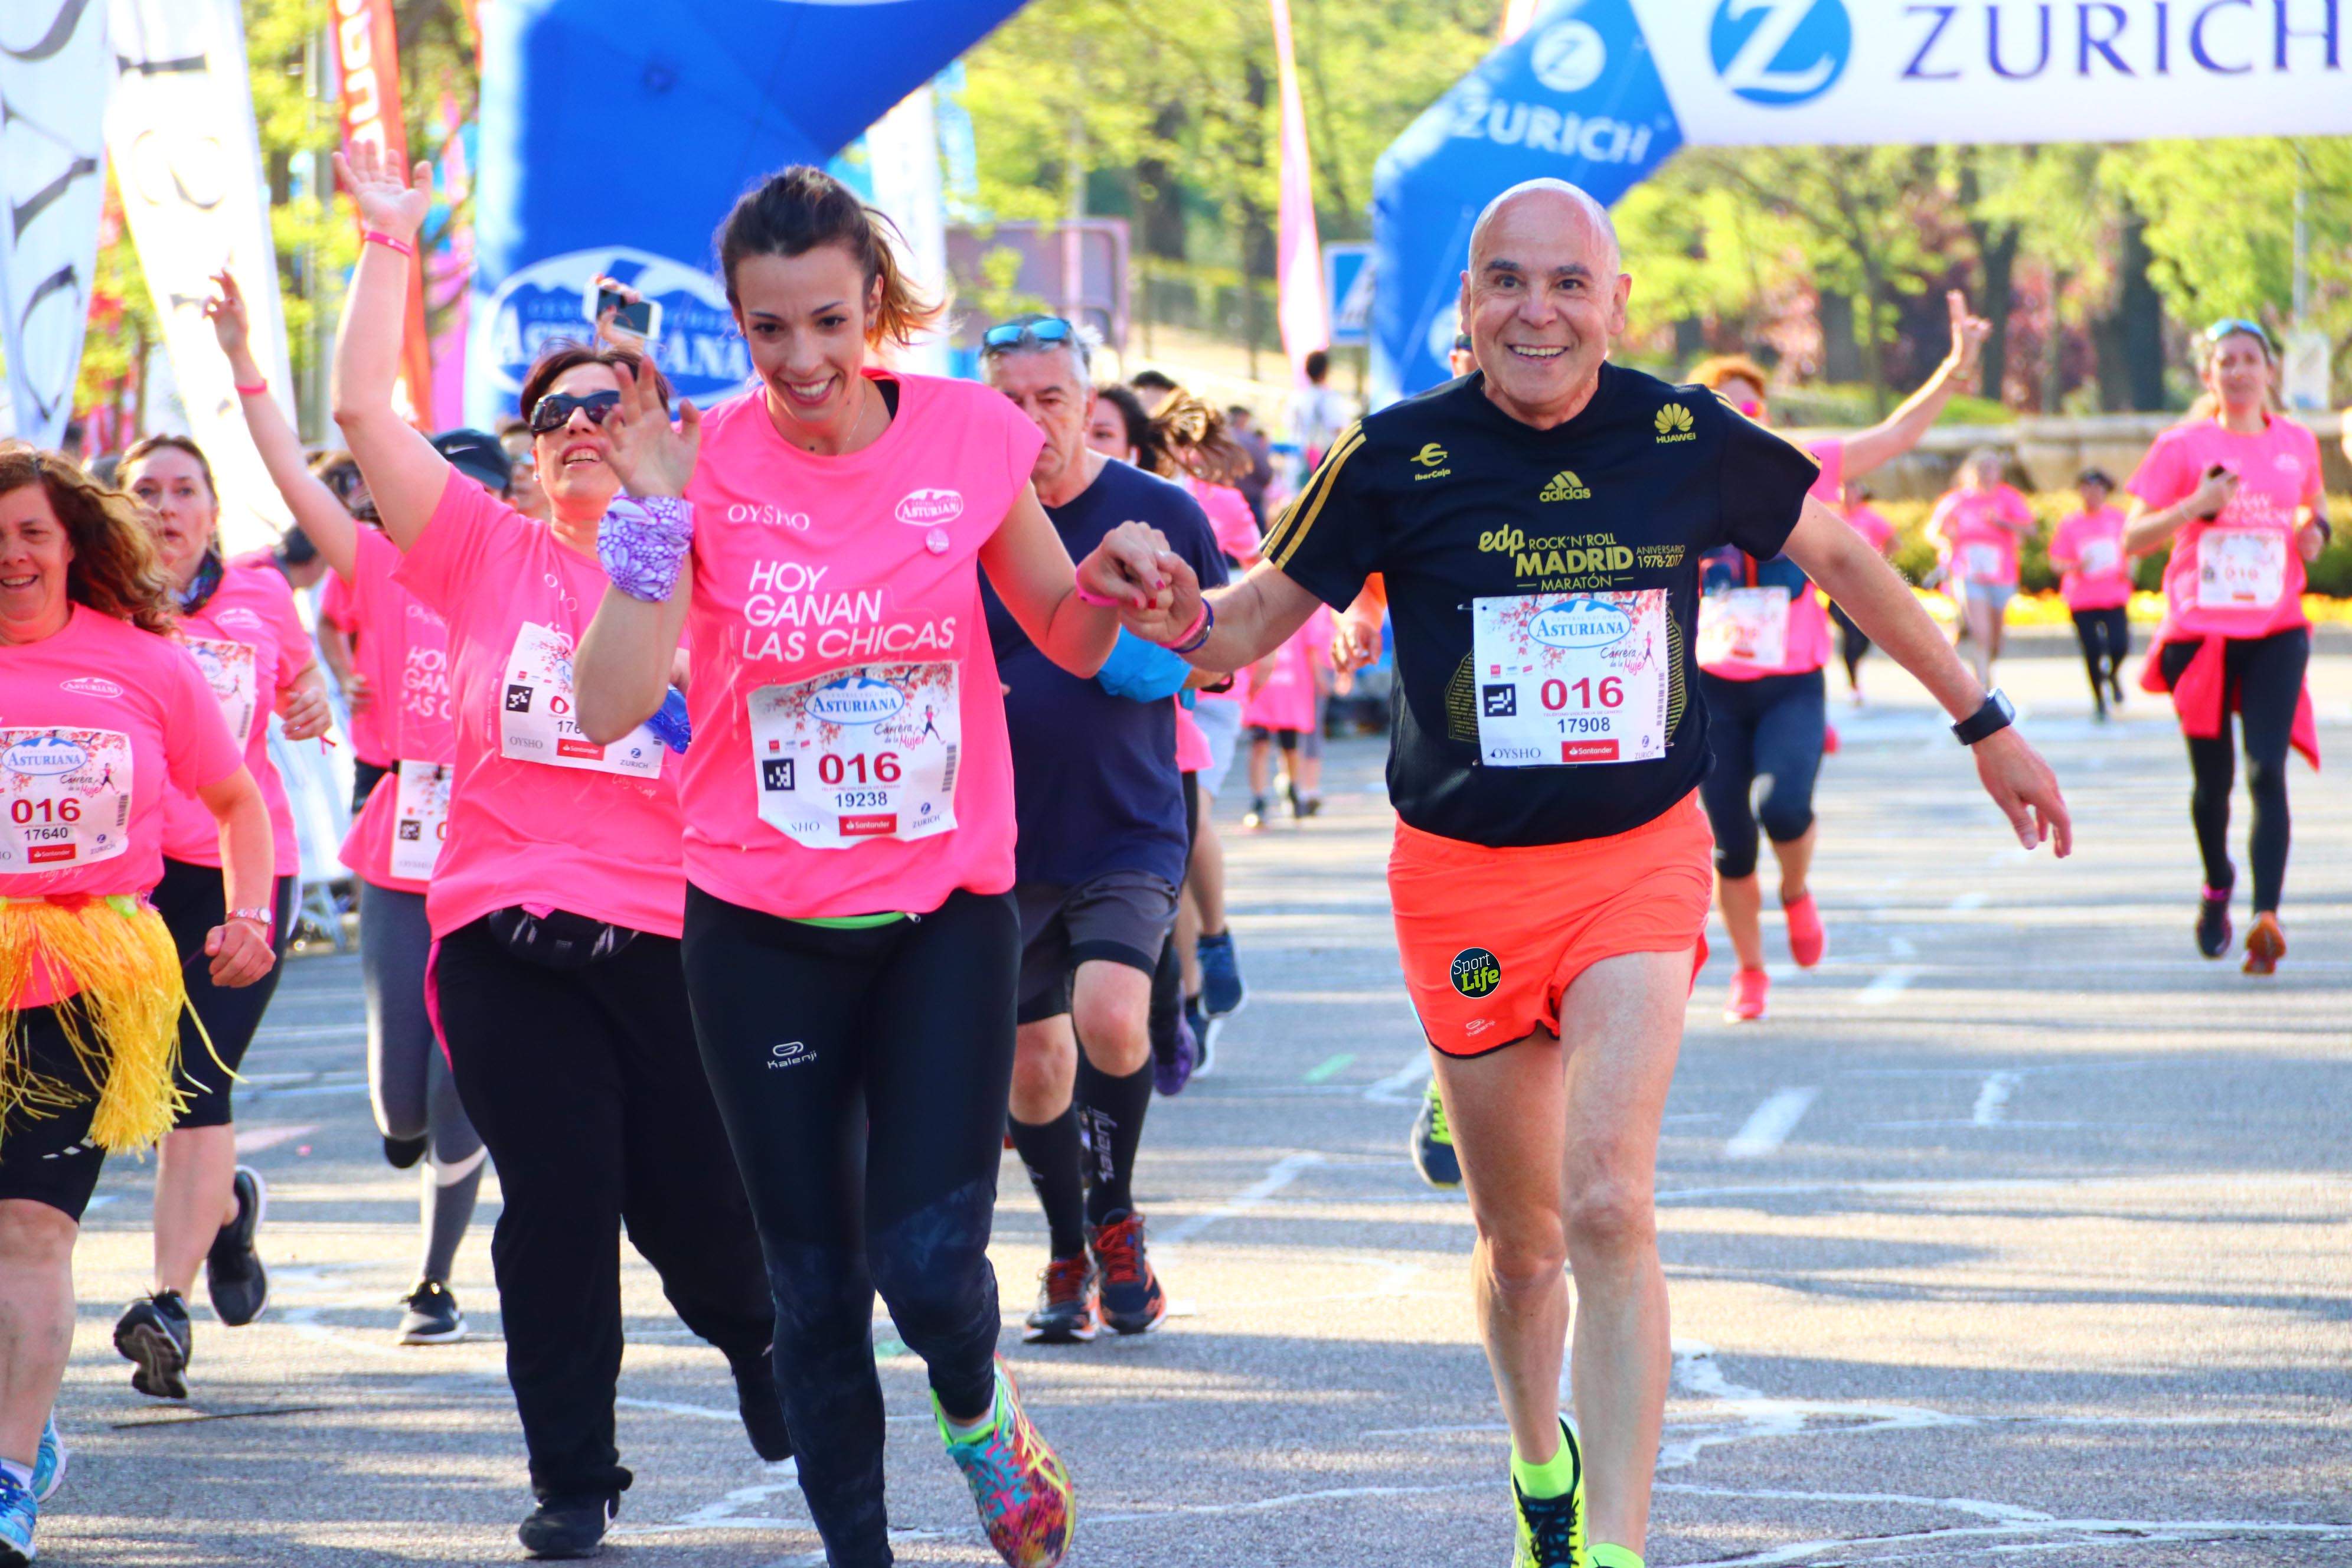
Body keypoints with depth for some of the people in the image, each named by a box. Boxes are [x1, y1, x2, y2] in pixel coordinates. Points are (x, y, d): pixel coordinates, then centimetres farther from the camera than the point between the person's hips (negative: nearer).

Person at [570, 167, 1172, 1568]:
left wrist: (1107, 585, -12)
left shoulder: (971, 434, -4)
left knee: (930, 1258, -12)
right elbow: (612, 704, -17)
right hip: (763, 926, 0)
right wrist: (656, 509, -24)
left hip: (948, 904, 0)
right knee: (816, 1283, 6)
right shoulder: (704, 462, -8)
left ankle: (978, 1416, 22)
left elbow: (1068, 641, 9)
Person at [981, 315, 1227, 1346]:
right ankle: (1070, 1256, 29)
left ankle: (1117, 1216, 3)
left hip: (1130, 827, -2)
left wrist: (1163, 655, -14)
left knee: (1110, 1018, -23)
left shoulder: (1160, 514, -2)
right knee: (1032, 1057, 8)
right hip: (1006, 835, 2)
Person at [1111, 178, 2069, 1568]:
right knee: (1522, 1243, 11)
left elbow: (1840, 556, 11)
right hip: (1466, 877, 1)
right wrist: (1183, 620, -24)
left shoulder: (1688, 441, -5)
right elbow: (1258, 620, 1)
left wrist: (1987, 726, 17)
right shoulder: (1400, 459, -8)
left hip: (1641, 863, -1)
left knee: (1608, 1206, -19)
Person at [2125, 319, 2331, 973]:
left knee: (2267, 772, -15)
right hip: (2199, 632, -1)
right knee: (2212, 780, 7)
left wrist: (2316, 531, 3)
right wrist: (2195, 506, -17)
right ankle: (2217, 887, 35)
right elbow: (2133, 538, -2)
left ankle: (2267, 917, -25)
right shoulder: (2183, 447, -1)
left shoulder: (2297, 444, 8)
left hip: (2276, 631, 1)